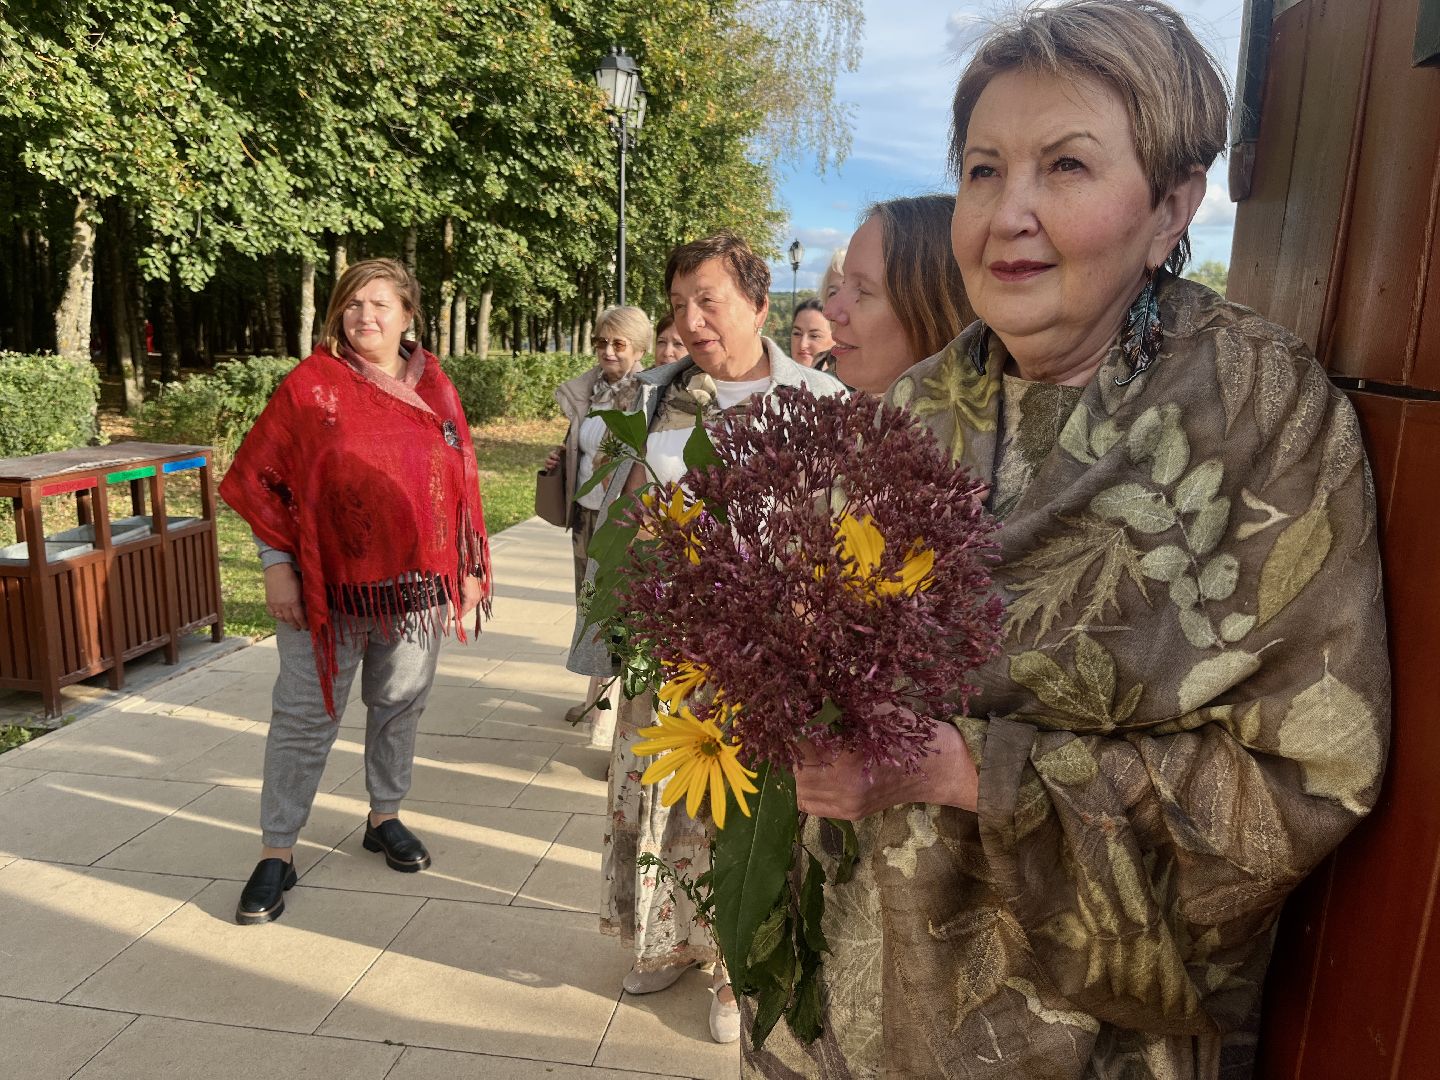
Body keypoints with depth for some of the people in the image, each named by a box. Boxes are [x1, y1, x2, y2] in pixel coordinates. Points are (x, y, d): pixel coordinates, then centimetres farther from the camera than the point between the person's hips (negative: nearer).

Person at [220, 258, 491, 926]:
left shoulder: (434, 387, 5)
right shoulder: (312, 384, -3)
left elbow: (463, 479, 9)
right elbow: (260, 477, -2)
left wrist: (469, 569, 7)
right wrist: (277, 566, -7)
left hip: (418, 582, 3)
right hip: (327, 583, -2)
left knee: (400, 704, 14)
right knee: (306, 715, 4)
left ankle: (385, 816, 34)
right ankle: (277, 850, 17)